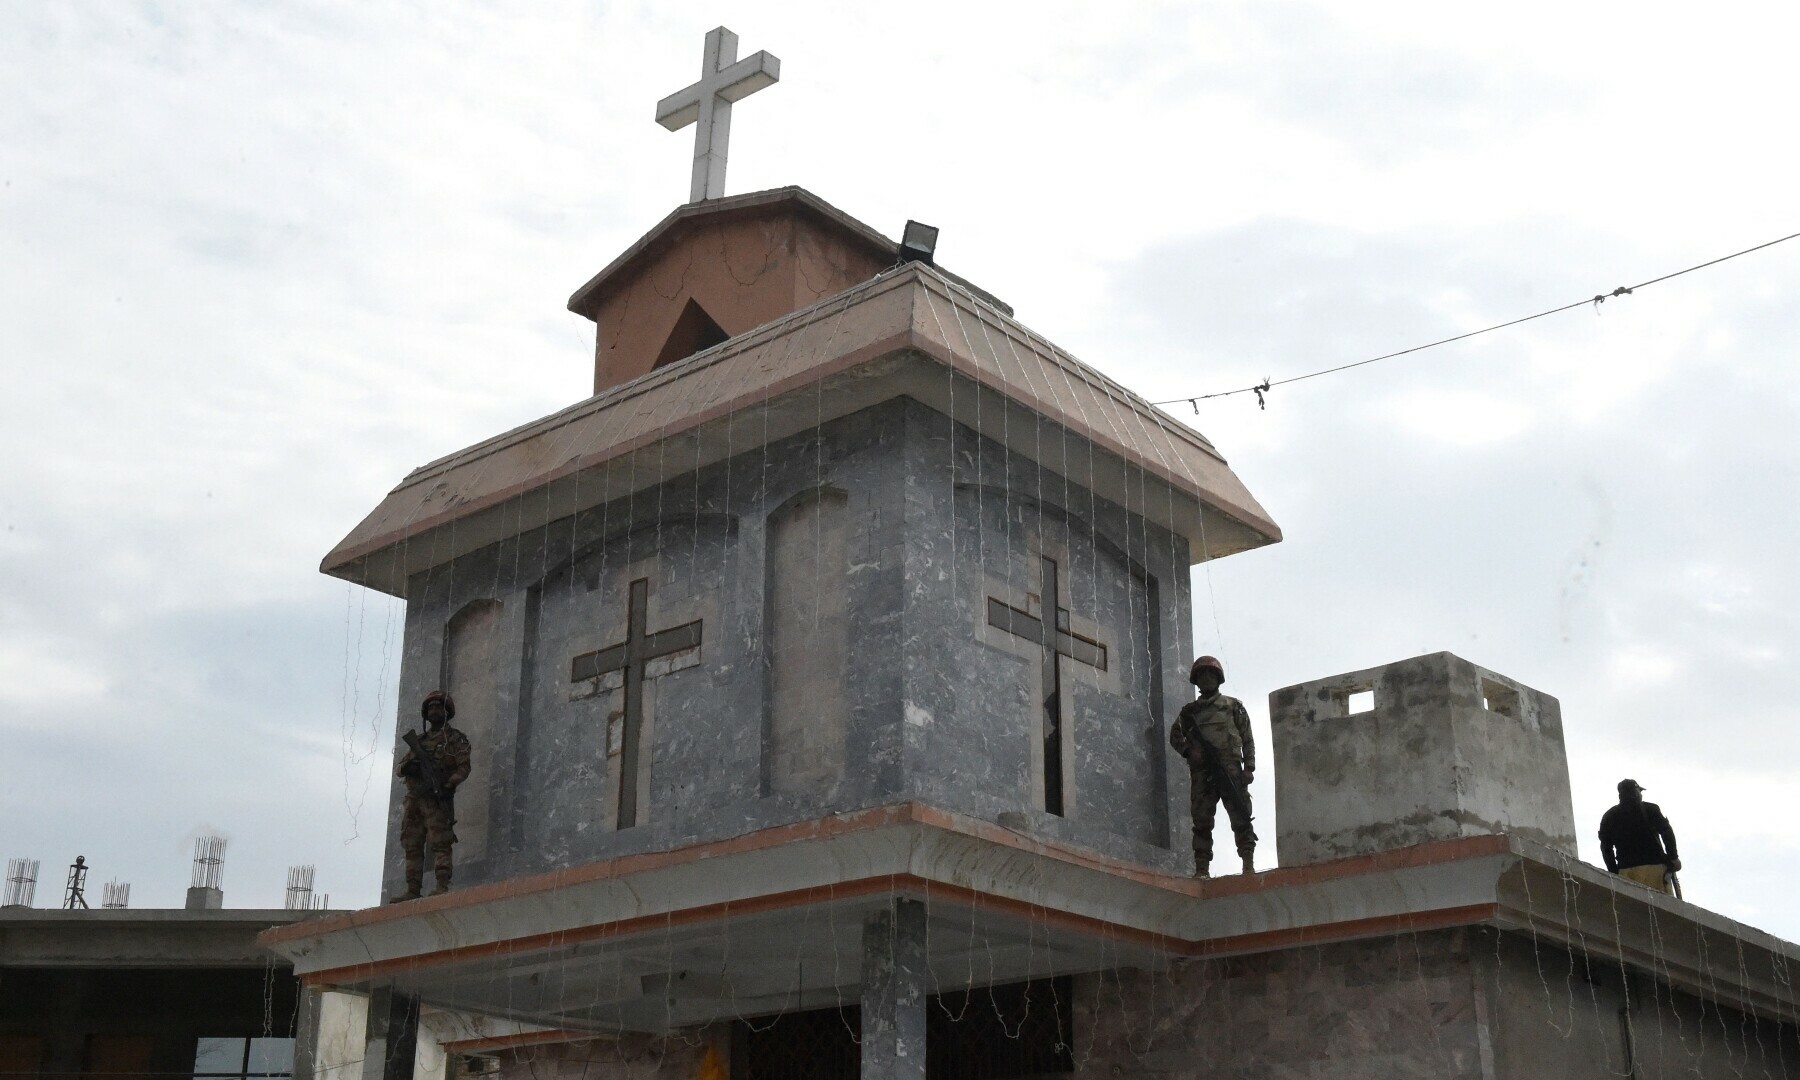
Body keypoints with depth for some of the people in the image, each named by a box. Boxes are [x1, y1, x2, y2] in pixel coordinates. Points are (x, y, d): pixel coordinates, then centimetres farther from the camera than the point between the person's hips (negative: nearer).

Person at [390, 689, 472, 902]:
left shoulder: (455, 739, 9)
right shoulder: (419, 741, 25)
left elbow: (464, 767, -4)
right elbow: (397, 769, 19)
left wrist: (449, 785, -22)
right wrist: (406, 767, -6)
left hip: (437, 799, -6)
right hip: (414, 799, 6)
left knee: (440, 844, -15)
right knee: (412, 847, 1)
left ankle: (443, 886, -21)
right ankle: (412, 891, 1)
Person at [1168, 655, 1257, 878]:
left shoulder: (1233, 706, 14)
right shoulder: (1189, 711, 18)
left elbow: (1248, 740, 10)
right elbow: (1174, 736, 19)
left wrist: (1249, 768, -2)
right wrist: (1188, 751, -1)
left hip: (1231, 770, -2)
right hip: (1201, 774, 2)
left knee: (1241, 817, -8)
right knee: (1202, 821, -3)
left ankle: (1249, 865, -8)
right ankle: (1202, 868, -4)